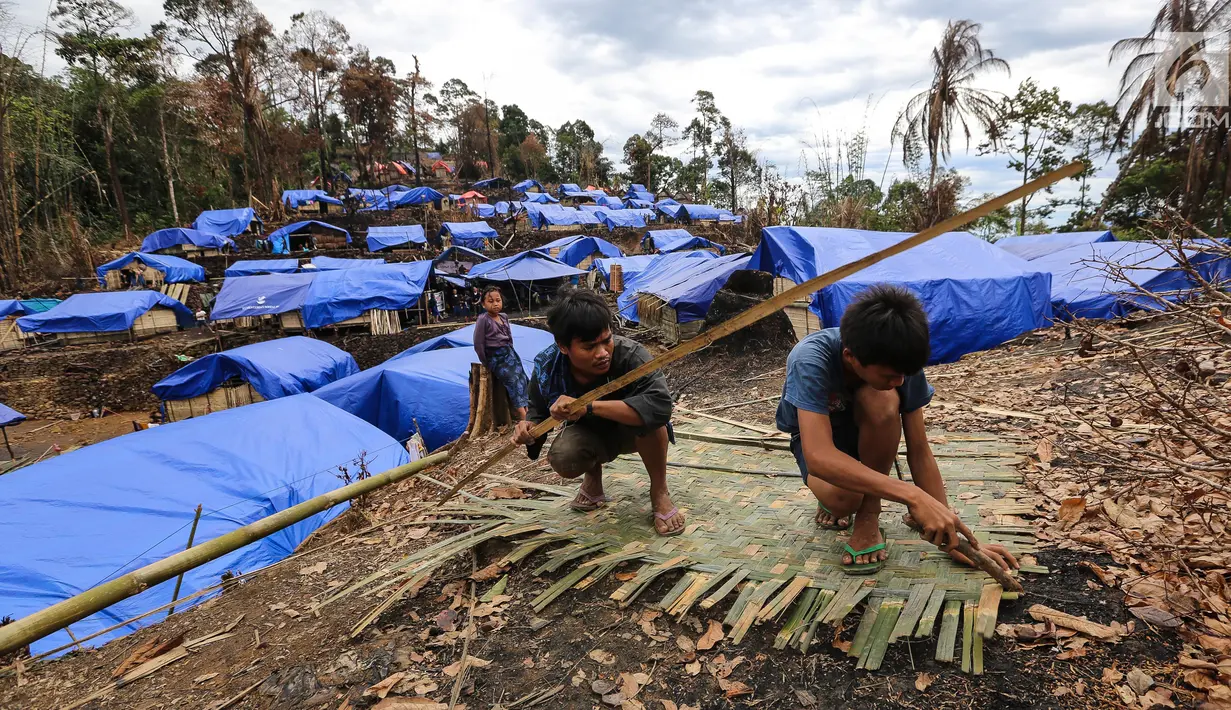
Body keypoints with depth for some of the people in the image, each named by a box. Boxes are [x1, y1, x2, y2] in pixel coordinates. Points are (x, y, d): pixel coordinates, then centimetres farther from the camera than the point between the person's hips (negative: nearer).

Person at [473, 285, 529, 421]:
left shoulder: (504, 317, 7)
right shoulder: (483, 320, -13)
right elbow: (478, 344, -11)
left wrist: (510, 352, 13)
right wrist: (486, 364, -6)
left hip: (510, 353, 7)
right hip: (495, 357, -7)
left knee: (522, 378, -3)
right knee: (513, 380, -15)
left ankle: (526, 410, -1)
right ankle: (523, 416, -15)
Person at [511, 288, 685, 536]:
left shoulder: (629, 355, -36)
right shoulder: (546, 368, -23)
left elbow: (660, 404, -51)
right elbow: (538, 414, -5)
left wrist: (588, 406, -54)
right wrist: (529, 430, -31)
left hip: (632, 431, -2)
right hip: (589, 435, 2)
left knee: (647, 413, -37)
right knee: (562, 458, -30)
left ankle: (659, 491, -10)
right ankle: (593, 475, 9)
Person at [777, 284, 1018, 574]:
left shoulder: (899, 363, -27)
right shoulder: (811, 360, -39)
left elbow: (919, 452, -20)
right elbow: (818, 457, -48)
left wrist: (951, 538, -23)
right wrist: (913, 496, -53)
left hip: (865, 431, 3)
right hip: (816, 435, -2)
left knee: (882, 402, -36)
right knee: (842, 499, -37)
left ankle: (868, 517, -14)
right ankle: (831, 497, 4)